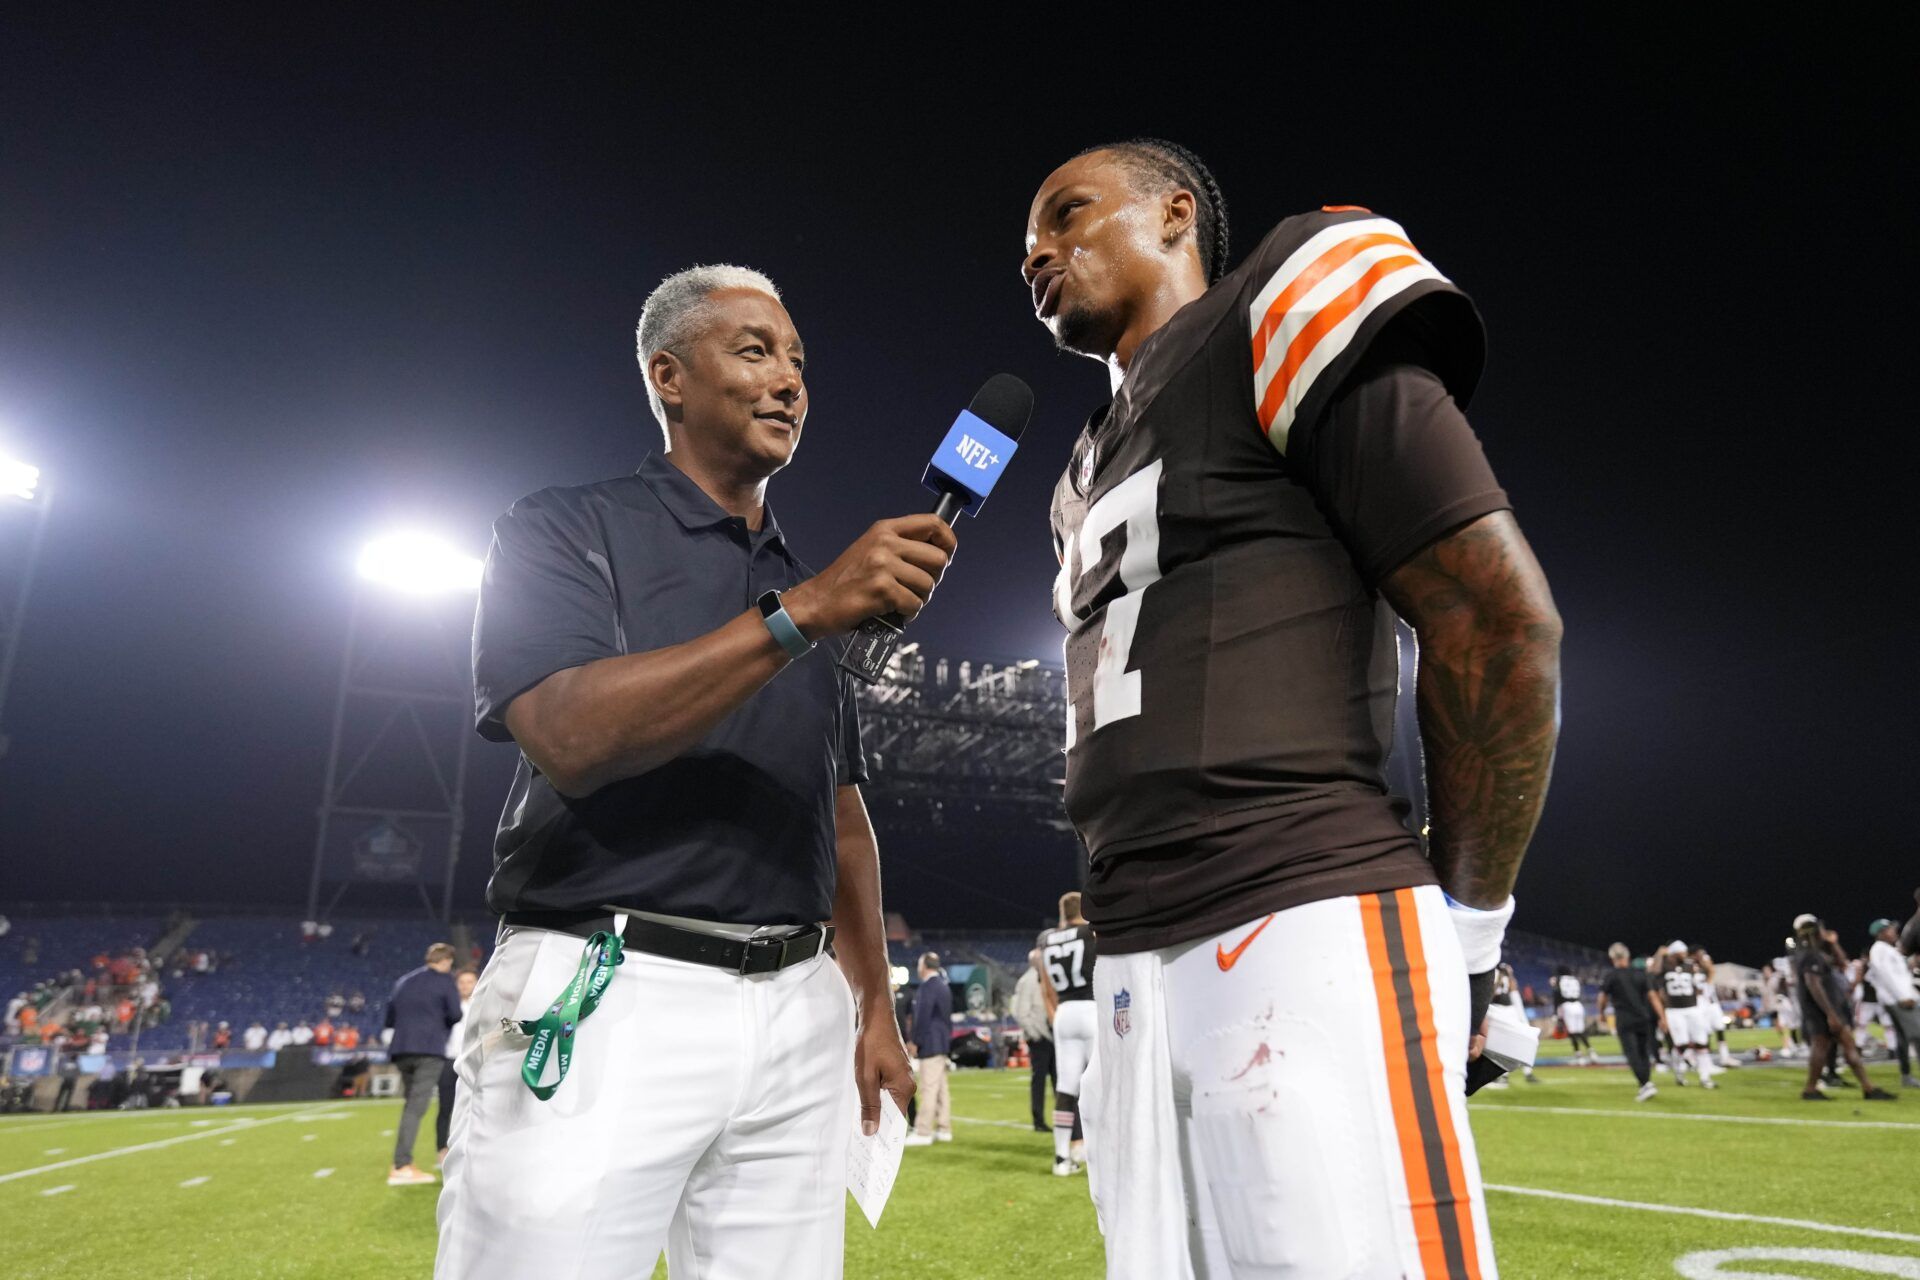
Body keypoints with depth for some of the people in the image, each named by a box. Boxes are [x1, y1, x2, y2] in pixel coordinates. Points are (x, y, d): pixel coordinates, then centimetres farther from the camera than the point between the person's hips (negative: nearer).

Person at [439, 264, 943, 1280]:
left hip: (798, 1010, 5)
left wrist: (874, 1008, 12)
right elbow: (570, 738, -18)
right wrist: (798, 612, -22)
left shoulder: (816, 593, 18)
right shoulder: (564, 531, 1)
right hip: (606, 999, -5)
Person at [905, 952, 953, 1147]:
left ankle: (923, 1133, -5)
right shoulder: (943, 985, 14)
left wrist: (916, 1042, -13)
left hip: (930, 1045, -10)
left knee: (929, 1089, -7)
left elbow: (922, 1017, -20)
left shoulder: (928, 987, -16)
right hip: (942, 1043, 10)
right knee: (941, 1088, 12)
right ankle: (944, 1130, 17)